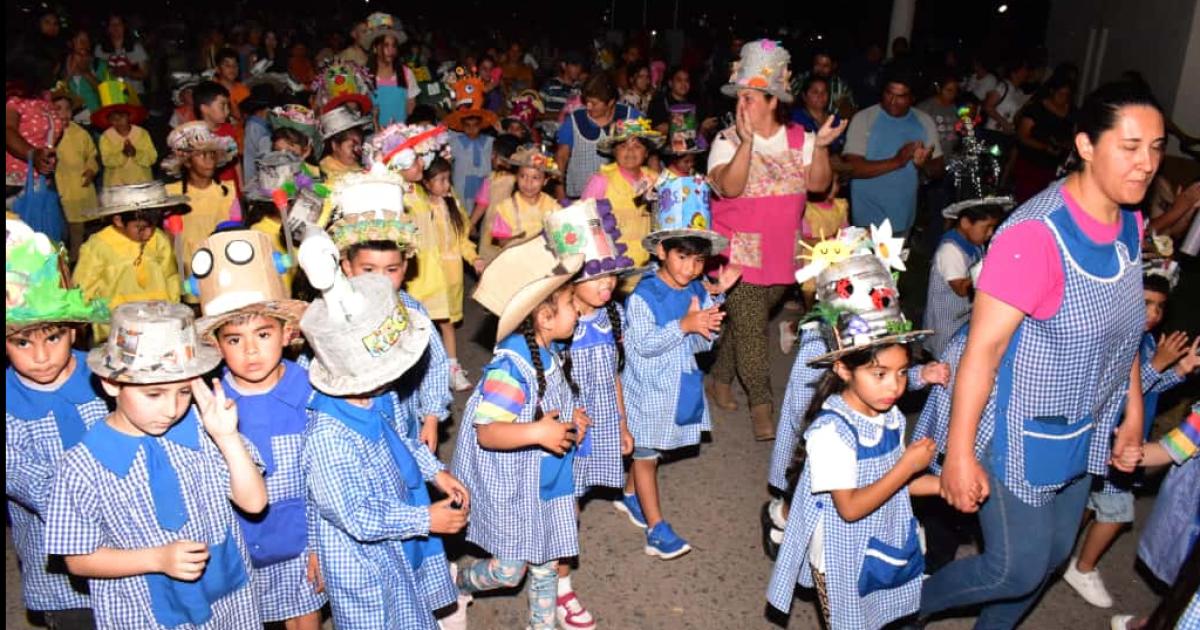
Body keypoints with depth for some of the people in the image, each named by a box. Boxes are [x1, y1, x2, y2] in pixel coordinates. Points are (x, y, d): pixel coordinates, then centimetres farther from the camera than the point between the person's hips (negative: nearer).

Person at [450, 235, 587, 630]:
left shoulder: (547, 357, 0)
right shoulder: (511, 366, -29)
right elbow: (486, 432, -31)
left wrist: (571, 419, 2)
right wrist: (536, 432, -43)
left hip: (545, 483, 8)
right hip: (511, 488, -8)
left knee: (545, 563, 19)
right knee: (509, 569, 4)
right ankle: (456, 582, 35)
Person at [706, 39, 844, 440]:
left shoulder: (800, 139, 4)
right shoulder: (728, 141, -7)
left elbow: (818, 185, -4)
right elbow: (729, 188, -23)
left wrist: (820, 148, -19)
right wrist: (747, 141, -31)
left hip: (782, 253, 4)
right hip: (739, 252, -3)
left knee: (747, 323, 13)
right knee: (750, 327, -7)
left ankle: (720, 381, 33)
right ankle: (761, 404, 5)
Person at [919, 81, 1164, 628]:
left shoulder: (1130, 225, -1)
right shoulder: (1037, 233, -26)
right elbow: (983, 347, -25)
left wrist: (1134, 408, 15)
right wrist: (959, 454, -22)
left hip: (1084, 432, 8)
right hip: (1021, 433, -8)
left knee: (1053, 555, 20)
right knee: (1018, 568, 2)